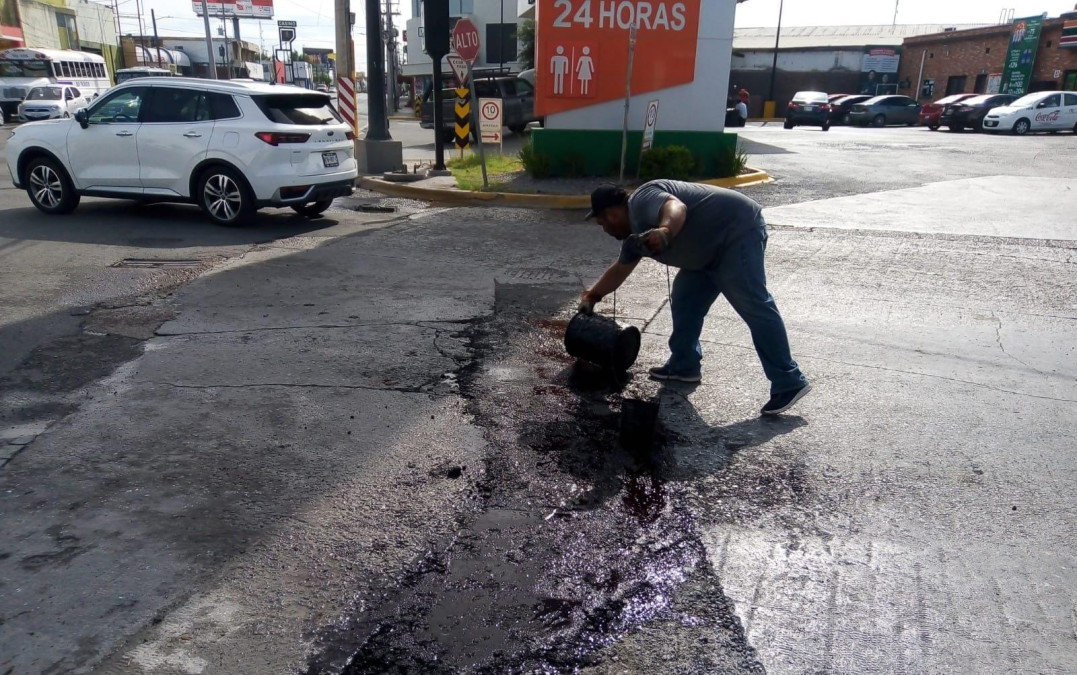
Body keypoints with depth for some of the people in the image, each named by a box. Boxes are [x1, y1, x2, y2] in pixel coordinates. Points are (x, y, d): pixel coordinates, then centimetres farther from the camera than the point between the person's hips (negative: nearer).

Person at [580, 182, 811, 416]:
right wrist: (592, 295, 39)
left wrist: (665, 231, -57)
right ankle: (684, 366, 21)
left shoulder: (643, 201, -15)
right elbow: (619, 269, 30)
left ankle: (789, 384, -13)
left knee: (753, 306, -14)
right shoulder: (634, 233, 15)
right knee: (685, 299, 12)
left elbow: (676, 207, -37)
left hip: (738, 230, -10)